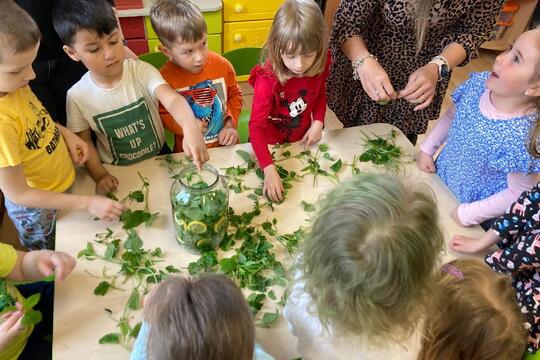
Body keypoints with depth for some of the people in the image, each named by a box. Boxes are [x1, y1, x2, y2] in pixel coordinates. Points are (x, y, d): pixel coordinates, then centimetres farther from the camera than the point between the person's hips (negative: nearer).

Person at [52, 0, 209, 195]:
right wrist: (100, 175, -15)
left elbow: (173, 99, -33)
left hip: (160, 158, 0)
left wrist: (190, 128, -54)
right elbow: (84, 141, 0)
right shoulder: (77, 96, -12)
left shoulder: (142, 72, -16)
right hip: (117, 172, 1)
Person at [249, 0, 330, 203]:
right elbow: (256, 126, -35)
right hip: (270, 145, -4)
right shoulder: (268, 79, -33)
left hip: (301, 141, 5)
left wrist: (318, 122, -15)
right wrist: (269, 169, -46)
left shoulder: (319, 67, -18)